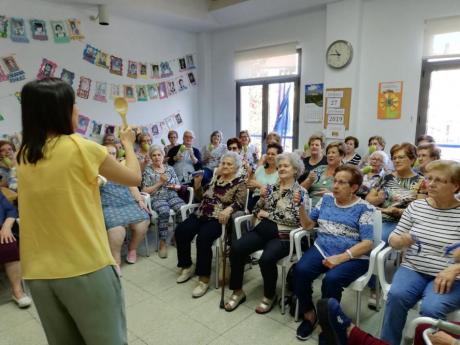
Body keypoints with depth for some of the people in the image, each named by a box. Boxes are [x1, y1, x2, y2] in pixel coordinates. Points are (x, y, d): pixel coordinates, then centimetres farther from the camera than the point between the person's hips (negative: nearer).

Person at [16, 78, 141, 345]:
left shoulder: (24, 156, 4)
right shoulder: (81, 148, -14)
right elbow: (134, 178, -2)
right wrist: (128, 143, 14)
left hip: (39, 272, 6)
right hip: (86, 268, -6)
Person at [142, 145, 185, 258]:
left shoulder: (169, 168, 16)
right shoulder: (147, 170, 6)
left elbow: (179, 186, 18)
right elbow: (145, 191, -2)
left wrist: (175, 186, -6)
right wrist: (160, 182, -8)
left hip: (172, 196, 4)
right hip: (157, 198, -3)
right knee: (164, 212, -37)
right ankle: (163, 243, -27)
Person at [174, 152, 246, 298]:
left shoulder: (239, 183, 1)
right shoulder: (215, 178, 18)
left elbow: (239, 202, -14)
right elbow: (202, 197, 22)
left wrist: (228, 209, -33)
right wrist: (197, 184, 6)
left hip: (218, 219, -6)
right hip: (201, 215, 6)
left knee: (203, 238, -31)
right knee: (180, 231, -16)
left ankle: (204, 279, -18)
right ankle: (186, 267, 3)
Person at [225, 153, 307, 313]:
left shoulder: (301, 192, -2)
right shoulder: (271, 187, 15)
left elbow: (295, 218, -14)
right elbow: (257, 208, 16)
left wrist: (268, 214, -10)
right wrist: (259, 212, -9)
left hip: (283, 235, -5)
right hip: (262, 230, 5)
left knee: (266, 259, -32)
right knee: (236, 248, -18)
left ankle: (270, 296, -1)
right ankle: (237, 291, 1)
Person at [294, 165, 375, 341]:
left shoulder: (364, 208, -2)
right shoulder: (326, 199, 11)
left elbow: (367, 243, -9)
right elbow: (308, 225, 13)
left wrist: (340, 258, -21)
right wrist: (301, 207, -5)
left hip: (352, 257, -3)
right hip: (322, 249, 4)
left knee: (331, 280, -32)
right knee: (300, 270, -25)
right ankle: (309, 314, 0)